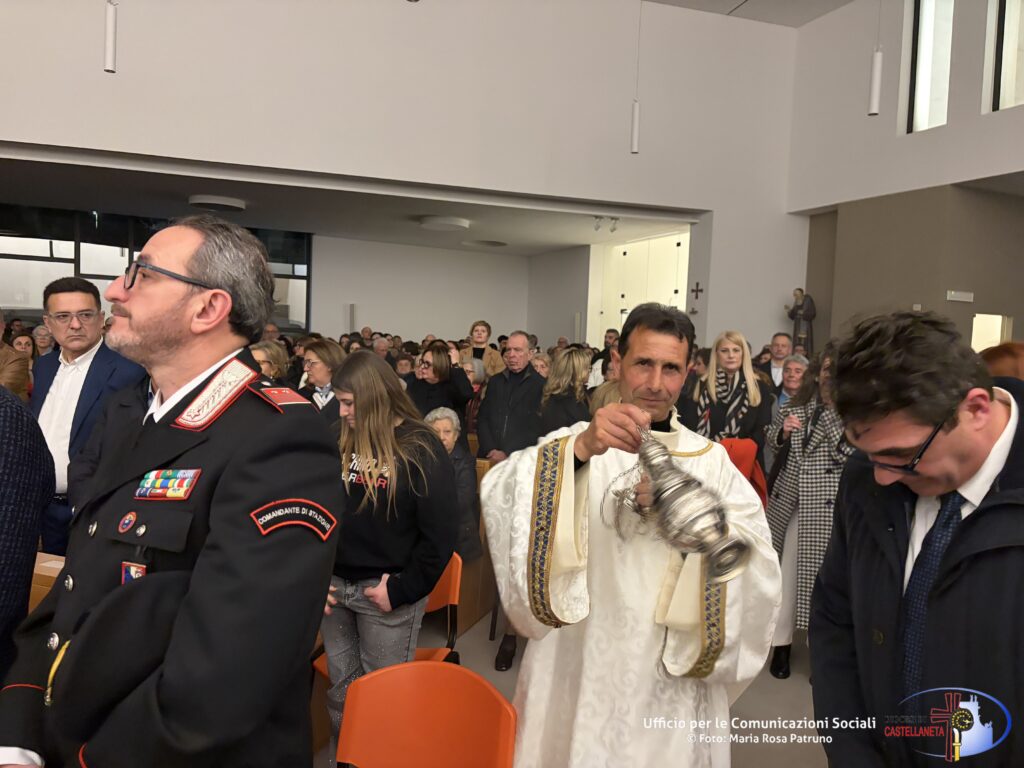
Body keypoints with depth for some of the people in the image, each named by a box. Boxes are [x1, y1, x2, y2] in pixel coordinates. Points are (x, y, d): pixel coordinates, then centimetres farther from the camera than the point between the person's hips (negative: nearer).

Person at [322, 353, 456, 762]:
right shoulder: (338, 441, 2)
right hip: (335, 585, 5)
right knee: (340, 689, 18)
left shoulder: (421, 449, -12)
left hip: (386, 590, -5)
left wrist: (402, 590, -14)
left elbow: (440, 534, -13)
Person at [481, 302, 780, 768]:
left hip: (673, 683, 2)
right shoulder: (573, 445, -3)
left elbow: (758, 563, -7)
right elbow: (499, 498, -23)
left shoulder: (711, 461, 4)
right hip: (579, 674, -1)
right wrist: (581, 449, -37)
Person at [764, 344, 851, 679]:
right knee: (786, 570, 11)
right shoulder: (798, 402, 6)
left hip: (827, 503, -4)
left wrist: (830, 409, -20)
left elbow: (850, 453, -18)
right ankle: (781, 641, 24)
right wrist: (783, 430, -5)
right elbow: (772, 438, 17)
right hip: (790, 497, 4)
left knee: (822, 573, 1)